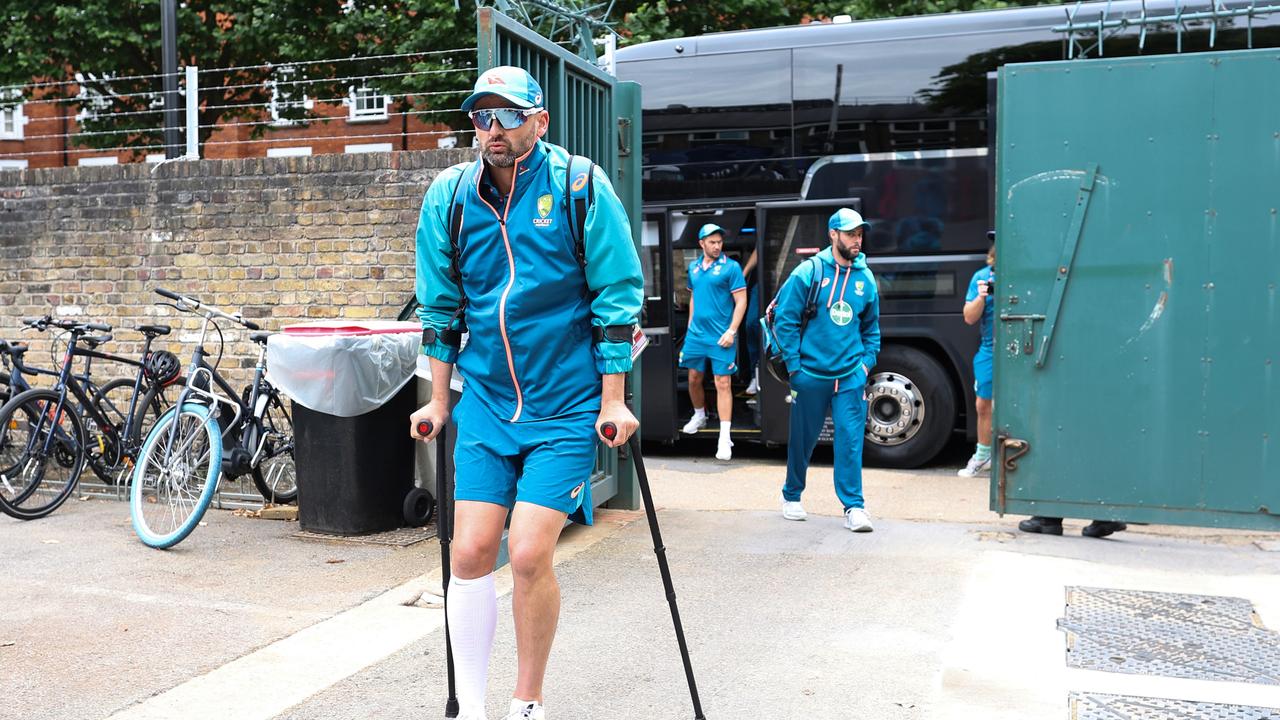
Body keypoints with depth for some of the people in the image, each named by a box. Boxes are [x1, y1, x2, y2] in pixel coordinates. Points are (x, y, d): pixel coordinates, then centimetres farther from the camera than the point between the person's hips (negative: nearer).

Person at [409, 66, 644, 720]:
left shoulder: (579, 186, -7)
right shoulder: (449, 195, 4)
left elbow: (615, 298, -5)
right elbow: (441, 306, 12)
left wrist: (612, 401, -7)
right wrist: (438, 402, 14)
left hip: (565, 407, -4)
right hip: (485, 403, 4)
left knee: (529, 556, -8)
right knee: (470, 554, 1)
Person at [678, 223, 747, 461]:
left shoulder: (731, 267, -7)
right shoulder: (693, 267, 10)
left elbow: (741, 301, -9)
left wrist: (732, 331, -16)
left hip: (721, 336, -5)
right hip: (696, 334, 6)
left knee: (723, 383, -6)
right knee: (694, 378, 15)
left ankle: (725, 437, -5)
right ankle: (699, 416, 41)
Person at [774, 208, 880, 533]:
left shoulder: (865, 277, 7)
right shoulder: (809, 272, -6)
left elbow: (871, 326, 19)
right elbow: (784, 319, -5)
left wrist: (868, 361, 8)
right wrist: (793, 365, -8)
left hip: (850, 375, 2)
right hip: (810, 372, -2)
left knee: (851, 439, -2)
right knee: (802, 439, 10)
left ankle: (853, 506, 5)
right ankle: (792, 496, 29)